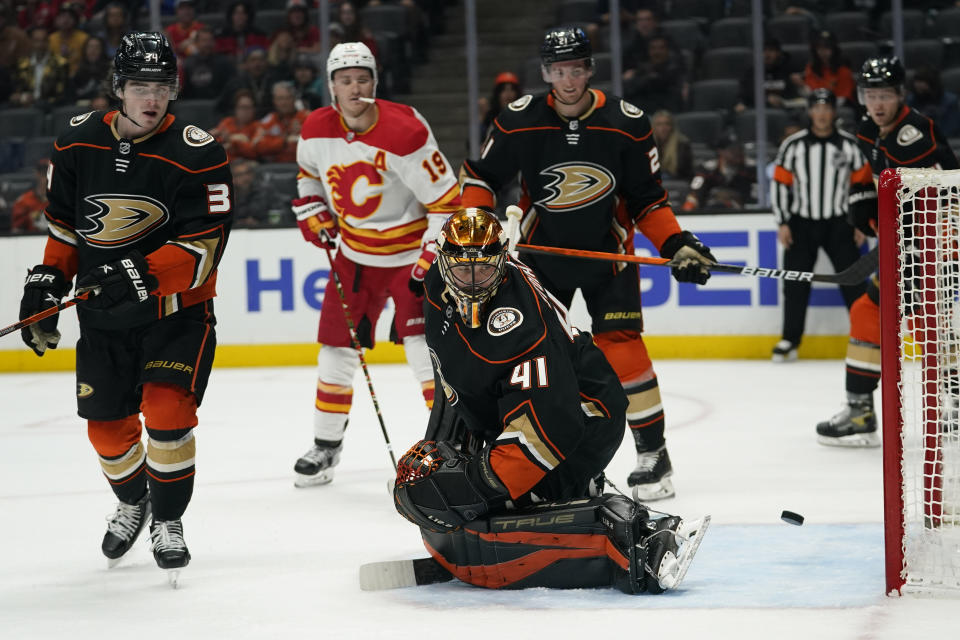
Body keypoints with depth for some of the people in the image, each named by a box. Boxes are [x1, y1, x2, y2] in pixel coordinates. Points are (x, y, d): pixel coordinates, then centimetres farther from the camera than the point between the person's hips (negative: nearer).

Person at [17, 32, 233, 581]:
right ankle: (133, 504, 39)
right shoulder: (79, 142, -1)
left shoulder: (197, 154, -15)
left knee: (166, 410, -19)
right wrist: (48, 283, 4)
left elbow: (205, 244, -20)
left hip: (178, 311, -4)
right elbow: (64, 222, 12)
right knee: (108, 426, 9)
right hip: (104, 315, 4)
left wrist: (144, 274, -31)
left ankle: (169, 521, 2)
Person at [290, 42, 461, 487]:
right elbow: (308, 172, 18)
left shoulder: (405, 132, -25)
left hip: (410, 249, -5)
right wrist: (312, 215, 4)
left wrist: (431, 262, -22)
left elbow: (446, 199, -20)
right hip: (355, 253, 5)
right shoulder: (316, 130, -7)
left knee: (422, 343, -14)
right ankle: (326, 445, 23)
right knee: (336, 346, 8)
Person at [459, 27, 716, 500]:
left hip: (606, 250, -2)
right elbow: (481, 175, 2)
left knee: (620, 345, -13)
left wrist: (677, 243, -16)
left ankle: (653, 452, -3)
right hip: (541, 249, 2)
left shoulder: (626, 124, -13)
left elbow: (647, 198, -4)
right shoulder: (519, 122, -11)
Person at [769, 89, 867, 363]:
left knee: (852, 278, -5)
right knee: (795, 282, -1)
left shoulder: (849, 145, -2)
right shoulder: (793, 145, -3)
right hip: (801, 223, 0)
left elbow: (863, 183, 3)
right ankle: (790, 340, 8)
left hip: (838, 224, 0)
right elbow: (779, 183, 0)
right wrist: (782, 223, -4)